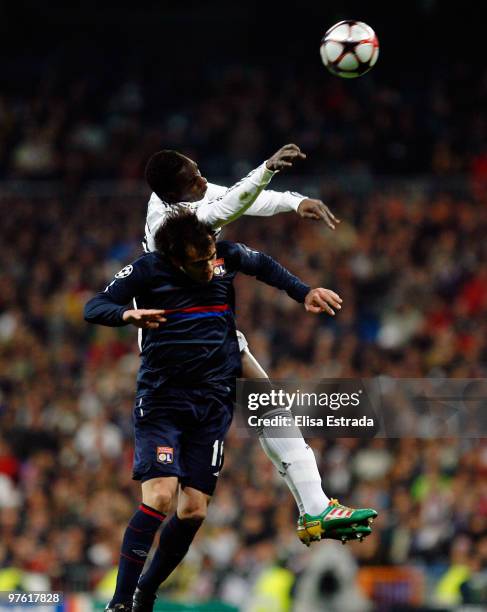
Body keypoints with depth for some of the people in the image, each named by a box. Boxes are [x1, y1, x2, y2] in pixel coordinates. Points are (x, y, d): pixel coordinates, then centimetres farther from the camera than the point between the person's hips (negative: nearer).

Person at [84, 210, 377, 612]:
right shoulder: (147, 271, -10)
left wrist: (305, 293, 15)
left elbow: (264, 266, 22)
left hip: (214, 401, 4)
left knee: (193, 511, -2)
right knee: (159, 498, -21)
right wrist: (128, 315, -32)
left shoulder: (226, 256, 1)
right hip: (161, 399, -4)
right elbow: (94, 308, -12)